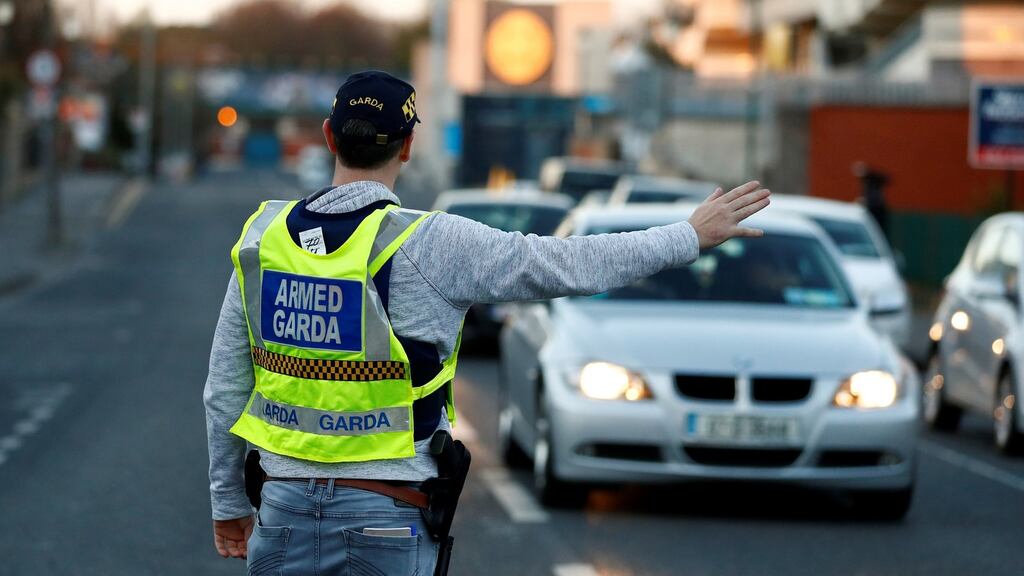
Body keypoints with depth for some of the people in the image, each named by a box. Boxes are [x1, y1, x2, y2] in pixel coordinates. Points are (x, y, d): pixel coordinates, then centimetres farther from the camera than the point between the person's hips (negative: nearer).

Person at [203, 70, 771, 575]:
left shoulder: (263, 234, 1)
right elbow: (571, 264, -6)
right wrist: (691, 235, 6)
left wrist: (228, 502, 20)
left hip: (286, 502, 3)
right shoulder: (429, 243, -11)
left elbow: (224, 387, 8)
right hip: (386, 514, -3)